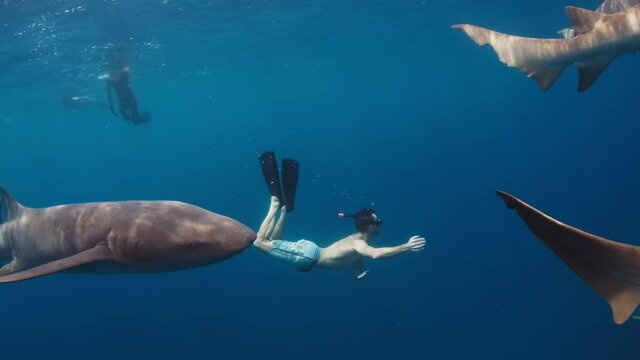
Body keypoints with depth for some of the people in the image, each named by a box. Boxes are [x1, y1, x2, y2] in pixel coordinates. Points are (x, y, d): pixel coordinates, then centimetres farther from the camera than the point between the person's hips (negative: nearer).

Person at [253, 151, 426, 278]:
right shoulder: (358, 243, -24)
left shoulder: (356, 239, 8)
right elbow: (375, 254, -48)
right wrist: (406, 247, -50)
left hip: (311, 252, 9)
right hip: (308, 256, -9)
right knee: (260, 241, -7)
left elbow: (358, 272, 19)